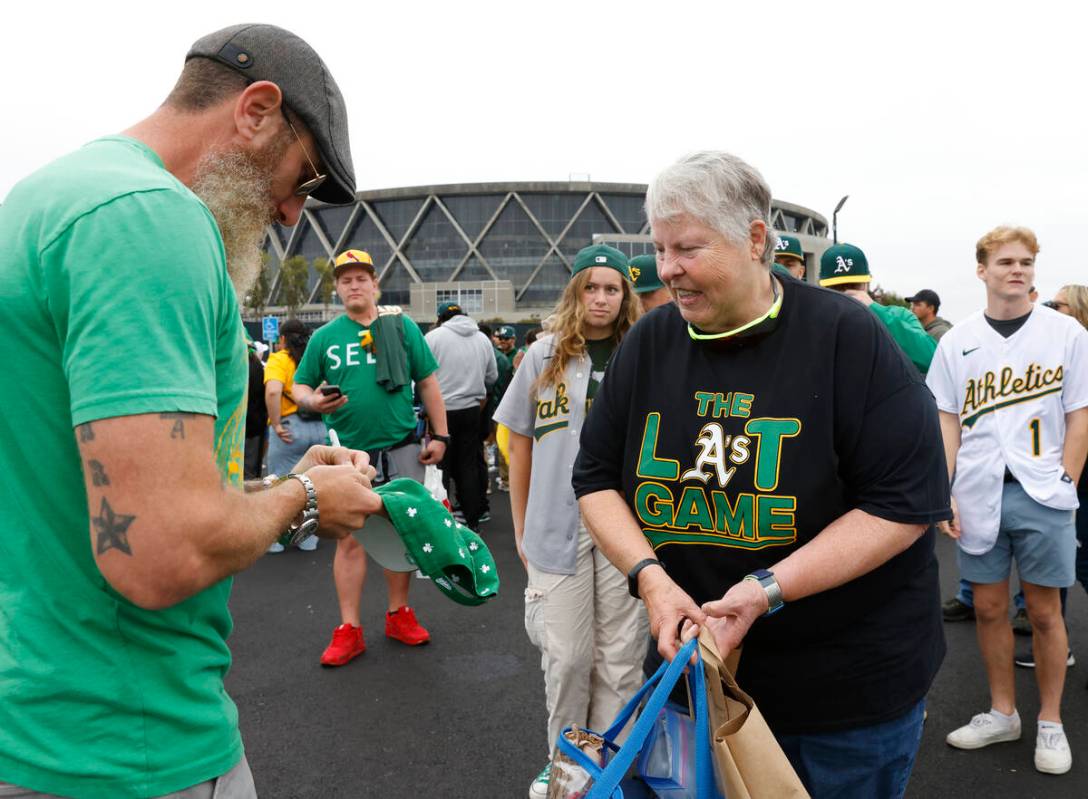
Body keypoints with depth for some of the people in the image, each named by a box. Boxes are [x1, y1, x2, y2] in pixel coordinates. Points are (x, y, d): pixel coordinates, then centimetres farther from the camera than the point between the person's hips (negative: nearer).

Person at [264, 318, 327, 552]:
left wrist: (276, 424, -15)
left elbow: (272, 391, -21)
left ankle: (276, 539, 18)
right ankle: (308, 538, 23)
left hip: (290, 428, -4)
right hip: (319, 427, 4)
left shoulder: (279, 359, -4)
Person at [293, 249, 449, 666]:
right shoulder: (324, 337, 5)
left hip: (401, 448, 0)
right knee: (350, 539, 2)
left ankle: (399, 614, 26)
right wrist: (313, 401, -14)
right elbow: (299, 386, 10)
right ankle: (349, 629, 12)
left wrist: (439, 435, 1)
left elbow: (428, 383, 6)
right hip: (349, 452, 0)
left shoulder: (402, 326, 3)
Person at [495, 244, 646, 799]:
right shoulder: (544, 356, 3)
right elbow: (520, 446, 7)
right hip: (558, 525, 0)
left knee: (620, 655, 9)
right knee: (566, 656, 6)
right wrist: (521, 529, 7)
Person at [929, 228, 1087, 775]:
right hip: (978, 495, 2)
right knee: (988, 607, 10)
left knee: (1044, 611, 7)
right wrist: (943, 492, -1)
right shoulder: (957, 341, 6)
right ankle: (1002, 713, 26)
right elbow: (947, 421, 6)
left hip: (1042, 494, -1)